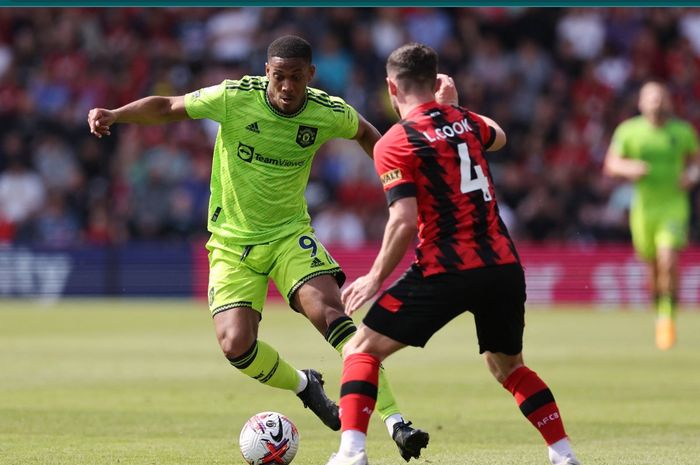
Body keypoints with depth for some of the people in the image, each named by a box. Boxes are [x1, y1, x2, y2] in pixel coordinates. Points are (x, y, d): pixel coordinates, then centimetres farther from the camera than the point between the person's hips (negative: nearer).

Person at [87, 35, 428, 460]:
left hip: (290, 233, 0)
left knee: (329, 313, -25)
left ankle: (395, 421, -24)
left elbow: (364, 132, 15)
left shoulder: (329, 113, -10)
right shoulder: (235, 97, -17)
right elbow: (167, 107, -5)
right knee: (236, 345, -17)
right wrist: (113, 115, -18)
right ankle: (303, 385, 16)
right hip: (232, 241, 0)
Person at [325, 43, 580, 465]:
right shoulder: (464, 120, 13)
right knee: (509, 367, 26)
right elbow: (498, 137, 38)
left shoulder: (395, 143, -4)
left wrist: (376, 277, -4)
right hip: (503, 267, 6)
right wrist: (453, 103, 49)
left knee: (361, 351, 4)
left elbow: (405, 220, -13)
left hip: (446, 270, -6)